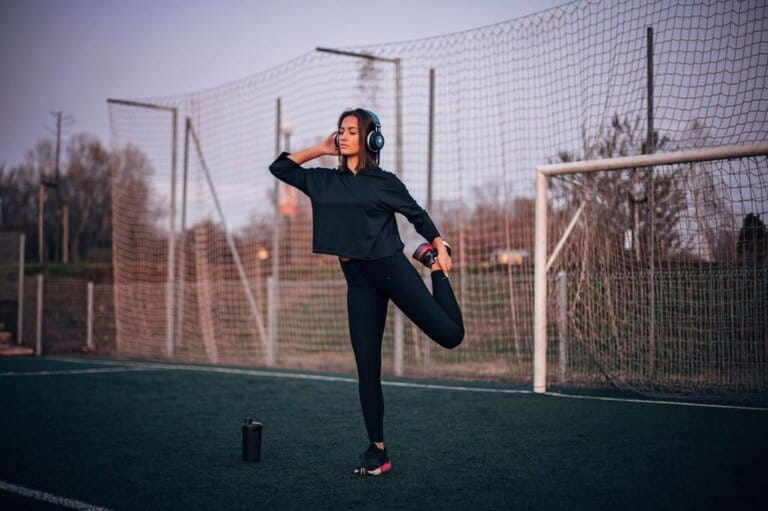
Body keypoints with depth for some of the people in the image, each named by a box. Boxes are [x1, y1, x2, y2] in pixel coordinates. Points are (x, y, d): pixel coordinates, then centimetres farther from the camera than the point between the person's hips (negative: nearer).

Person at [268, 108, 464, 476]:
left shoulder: (383, 181, -1)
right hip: (358, 283, 4)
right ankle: (377, 451, 12)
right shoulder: (323, 181, 11)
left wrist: (440, 249, 1)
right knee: (367, 369, 2)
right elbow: (279, 167, 17)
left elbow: (417, 215, 6)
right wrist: (321, 149, 13)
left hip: (391, 269, -3)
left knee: (450, 335, -12)